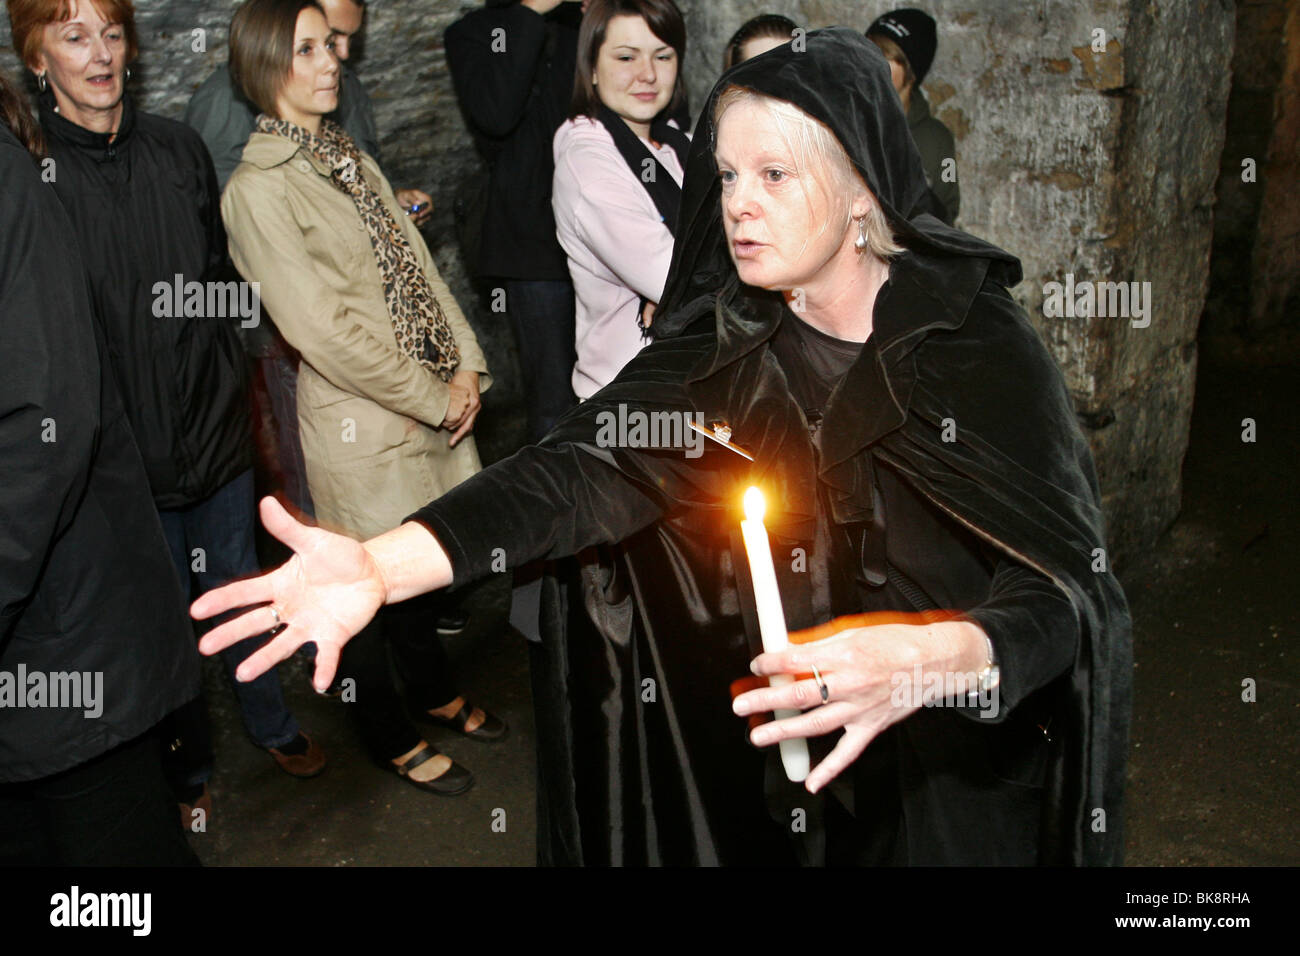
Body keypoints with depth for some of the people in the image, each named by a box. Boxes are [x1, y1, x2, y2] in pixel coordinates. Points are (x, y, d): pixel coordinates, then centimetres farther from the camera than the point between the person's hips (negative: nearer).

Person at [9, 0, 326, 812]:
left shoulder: (178, 149, 2)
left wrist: (234, 389, 12)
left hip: (217, 431, 3)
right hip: (126, 454, -3)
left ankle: (272, 723, 42)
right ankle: (188, 766, 36)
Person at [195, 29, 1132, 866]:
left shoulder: (981, 341, -19)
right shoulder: (730, 338, -8)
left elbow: (1066, 591, -25)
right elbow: (587, 466, -21)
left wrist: (925, 660, -46)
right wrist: (379, 566, -35)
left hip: (968, 768, -3)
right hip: (793, 760, 3)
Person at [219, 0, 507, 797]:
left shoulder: (351, 160, 11)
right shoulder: (257, 189, -15)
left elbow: (419, 265, 8)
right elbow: (324, 329, -19)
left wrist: (466, 367, -4)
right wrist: (434, 399, -14)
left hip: (432, 405, 8)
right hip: (360, 423, -7)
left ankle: (436, 692, 46)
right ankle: (393, 739, 31)